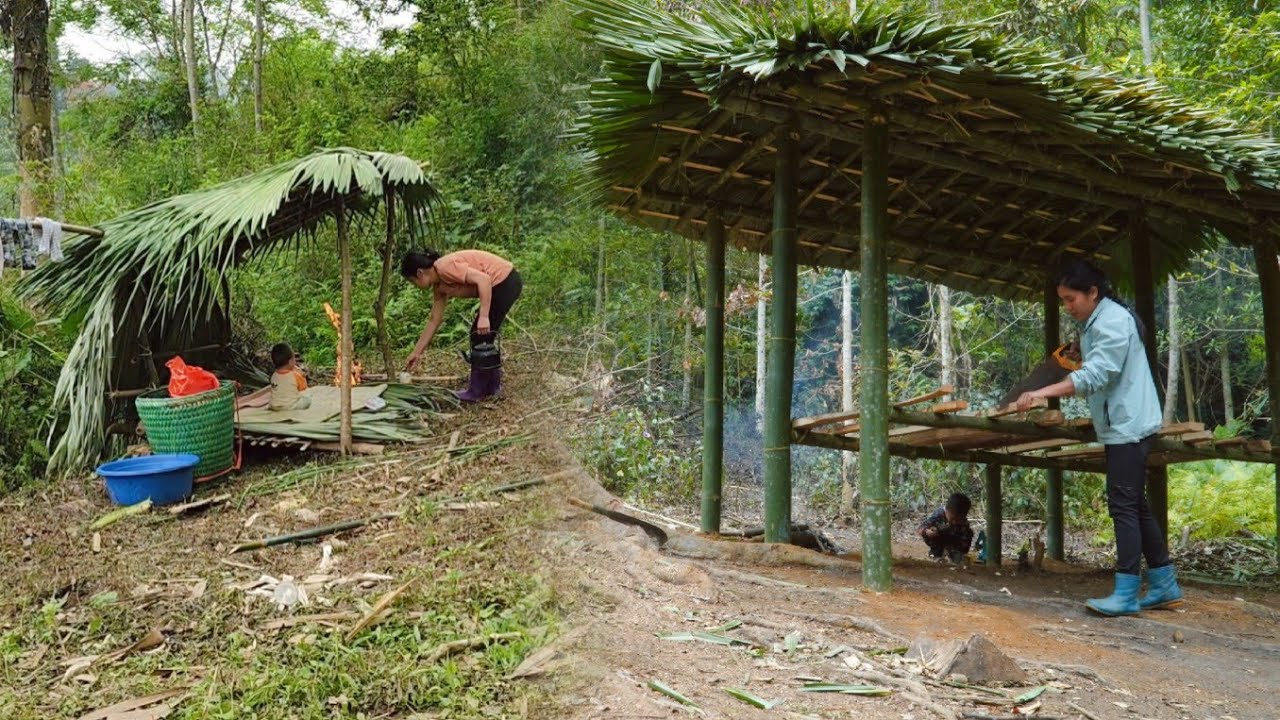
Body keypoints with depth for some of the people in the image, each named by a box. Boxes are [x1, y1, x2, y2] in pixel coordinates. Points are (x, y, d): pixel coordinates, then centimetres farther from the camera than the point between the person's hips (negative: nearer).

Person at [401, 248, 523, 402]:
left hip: (505, 281, -10)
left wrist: (483, 316, -27)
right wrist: (416, 352, 22)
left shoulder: (445, 267, -16)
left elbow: (483, 279, -25)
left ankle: (476, 392, 8)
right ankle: (491, 386, 28)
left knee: (481, 336, -2)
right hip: (502, 284, 10)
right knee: (483, 336, 17)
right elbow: (434, 321, 18)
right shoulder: (439, 284, 12)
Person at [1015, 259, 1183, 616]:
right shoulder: (1096, 323, 14)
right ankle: (1164, 585, 19)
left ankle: (1126, 594, -8)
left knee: (1123, 506, -10)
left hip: (1128, 426, -10)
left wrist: (1043, 392, -36)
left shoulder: (1112, 322, -17)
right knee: (1135, 506, 13)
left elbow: (1095, 375, -28)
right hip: (1120, 426, 10)